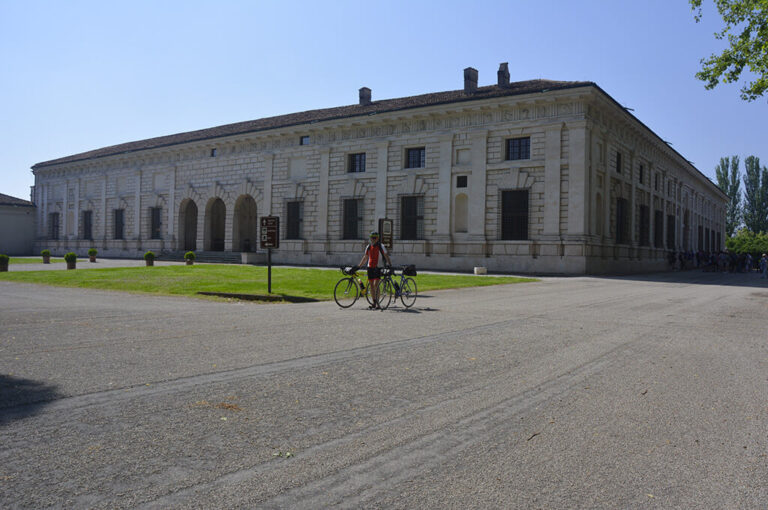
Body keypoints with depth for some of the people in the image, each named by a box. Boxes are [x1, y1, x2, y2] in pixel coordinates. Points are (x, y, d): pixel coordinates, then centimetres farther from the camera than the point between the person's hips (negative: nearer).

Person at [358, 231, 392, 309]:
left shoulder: (380, 246, -4)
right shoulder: (368, 246, 11)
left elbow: (386, 256, -6)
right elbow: (365, 257, 19)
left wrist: (390, 264, -18)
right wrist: (358, 266, 17)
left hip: (378, 267, -5)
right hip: (370, 267, 5)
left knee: (376, 284, -14)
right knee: (371, 285, 6)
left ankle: (377, 302, -9)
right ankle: (374, 302, 13)